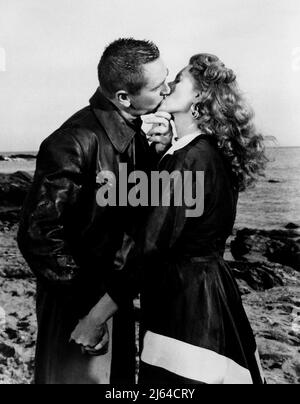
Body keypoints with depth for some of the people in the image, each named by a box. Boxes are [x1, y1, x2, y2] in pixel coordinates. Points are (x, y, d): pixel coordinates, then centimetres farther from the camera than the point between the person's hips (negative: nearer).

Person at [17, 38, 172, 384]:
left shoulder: (135, 130, -3)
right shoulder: (74, 143, -27)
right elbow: (36, 233, -25)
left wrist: (160, 150, -13)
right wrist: (81, 287, -16)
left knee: (122, 374, 25)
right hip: (78, 301, -7)